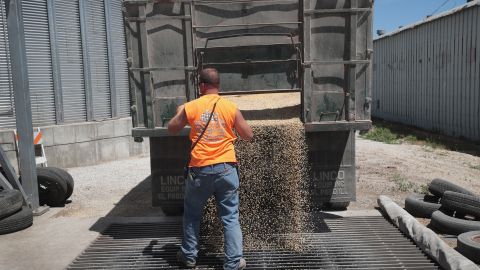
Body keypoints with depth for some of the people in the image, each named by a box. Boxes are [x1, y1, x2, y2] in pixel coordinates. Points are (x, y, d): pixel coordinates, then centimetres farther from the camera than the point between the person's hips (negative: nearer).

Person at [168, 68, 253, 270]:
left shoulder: (191, 107, -2)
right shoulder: (231, 107, -2)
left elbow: (172, 129, 12)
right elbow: (248, 135, 4)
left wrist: (179, 112, 30)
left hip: (200, 169, 0)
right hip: (225, 168, 0)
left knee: (192, 214, 19)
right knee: (230, 217, 8)